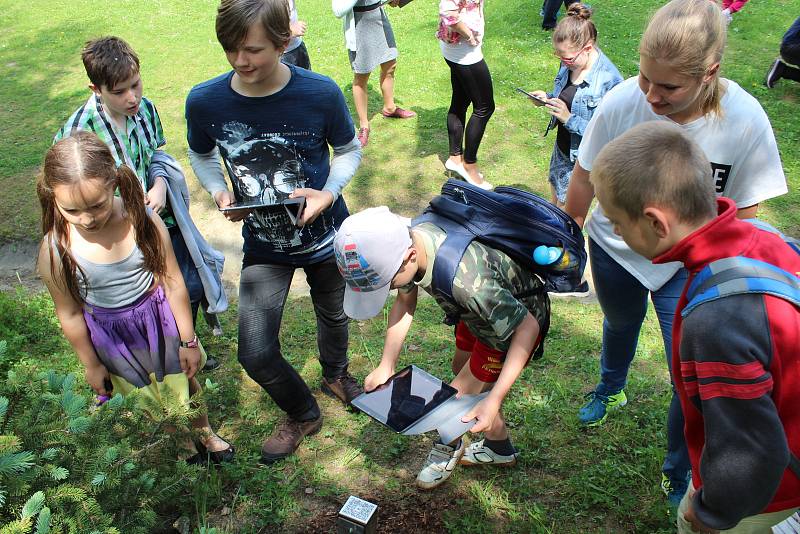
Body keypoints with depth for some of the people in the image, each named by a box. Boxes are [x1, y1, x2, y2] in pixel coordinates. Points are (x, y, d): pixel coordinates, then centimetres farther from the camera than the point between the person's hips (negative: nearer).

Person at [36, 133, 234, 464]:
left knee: (185, 378, 23)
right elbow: (70, 314, -11)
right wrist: (91, 365, 1)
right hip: (113, 336, 0)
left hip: (161, 317, 1)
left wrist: (188, 340, -7)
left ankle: (205, 433, 54)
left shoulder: (141, 219, -26)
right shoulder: (56, 250, -26)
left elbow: (173, 281, -15)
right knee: (147, 397, 21)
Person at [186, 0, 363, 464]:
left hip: (325, 236, 0)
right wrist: (220, 192, -17)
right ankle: (303, 413, 28)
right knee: (256, 354, -6)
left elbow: (349, 150, -4)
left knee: (333, 316, 25)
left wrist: (330, 192, -23)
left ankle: (336, 374, 62)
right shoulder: (204, 102, -18)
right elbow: (202, 156, 3)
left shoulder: (321, 93, -21)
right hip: (264, 245, 1)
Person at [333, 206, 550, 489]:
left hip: (519, 315, -7)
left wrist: (494, 399, -38)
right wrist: (386, 365, -8)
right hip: (488, 305, 8)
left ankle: (450, 448, 32)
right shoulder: (403, 241, -22)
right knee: (461, 368, 22)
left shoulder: (466, 281, -46)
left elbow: (527, 325, -34)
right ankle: (499, 447, 45)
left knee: (461, 394, -3)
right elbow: (405, 302, -3)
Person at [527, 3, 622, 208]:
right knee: (555, 201, 24)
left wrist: (569, 119, -31)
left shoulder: (609, 80, -28)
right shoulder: (569, 65, -6)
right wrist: (548, 98, -7)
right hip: (562, 149, 7)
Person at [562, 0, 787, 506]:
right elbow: (586, 178, -9)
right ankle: (610, 390, 63)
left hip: (691, 268, -1)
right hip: (614, 251, 1)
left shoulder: (745, 122, -28)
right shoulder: (623, 101, -27)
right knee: (621, 325, 29)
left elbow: (744, 213, -12)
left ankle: (679, 477, 27)